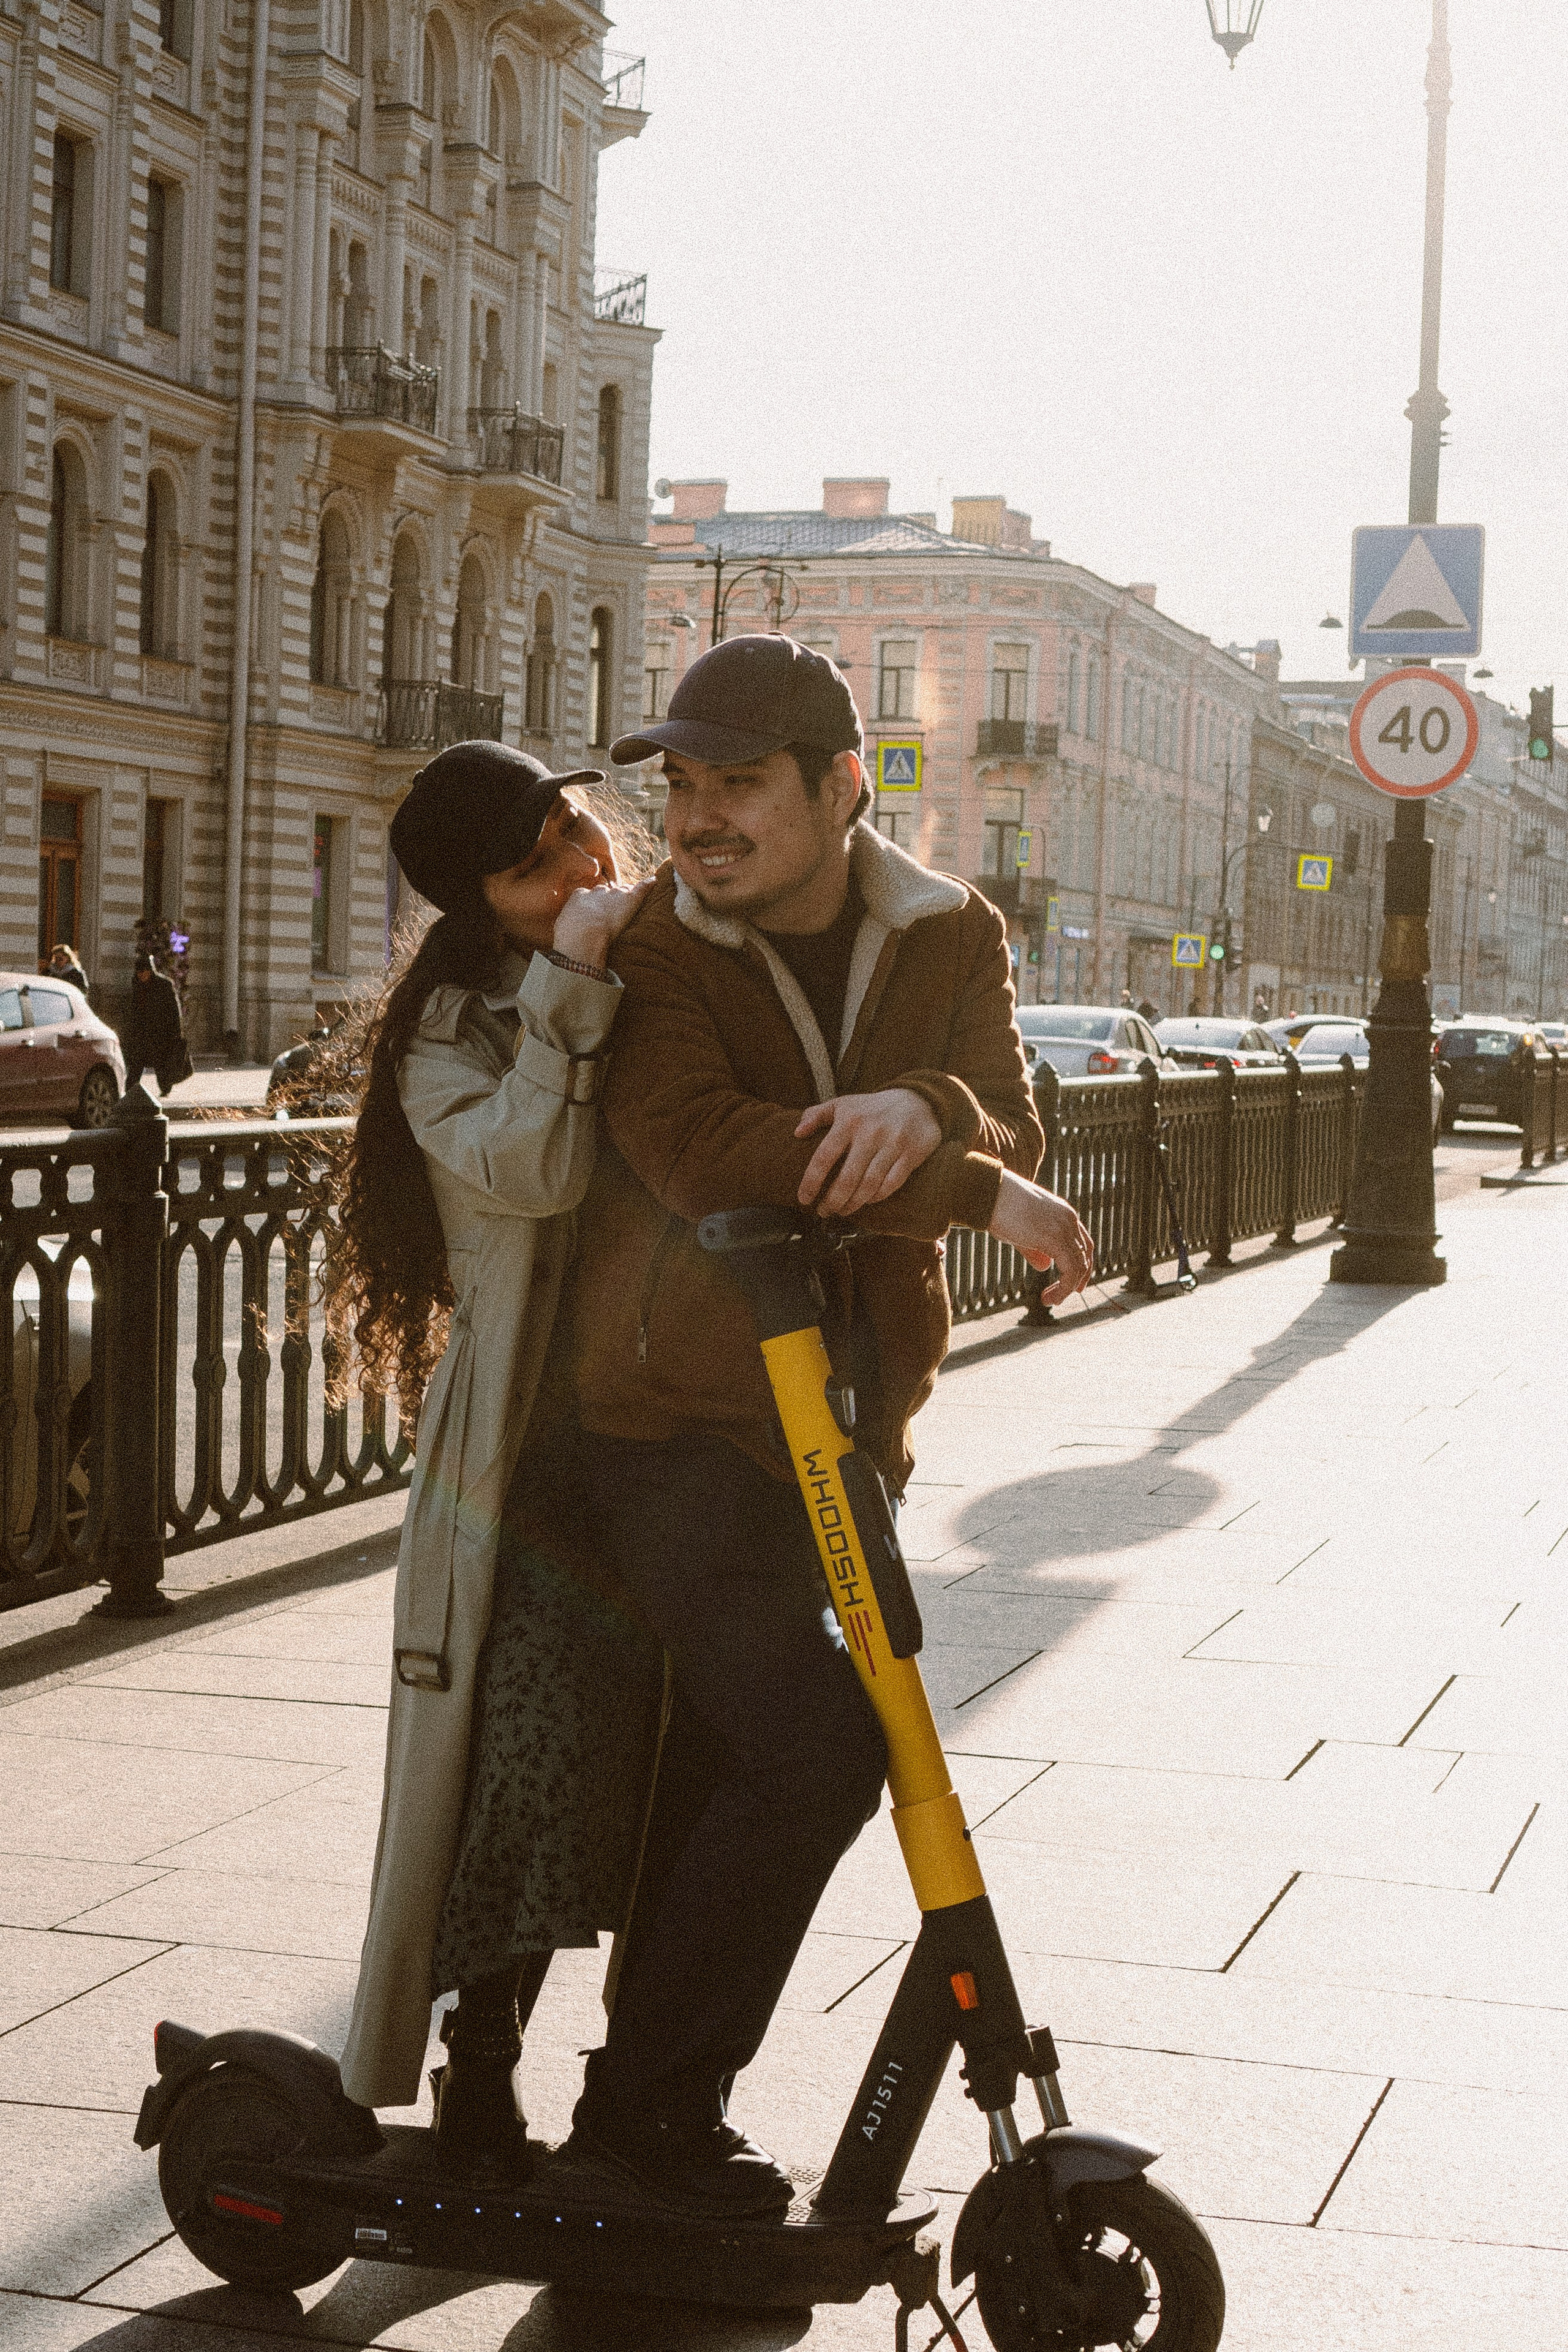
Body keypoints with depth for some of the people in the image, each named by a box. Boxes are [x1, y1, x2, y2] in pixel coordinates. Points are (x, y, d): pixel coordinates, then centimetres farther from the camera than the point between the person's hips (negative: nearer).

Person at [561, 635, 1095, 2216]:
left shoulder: (951, 944, 6)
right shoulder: (647, 953, -8)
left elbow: (1009, 1144, -9)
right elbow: (698, 1147, -26)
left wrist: (930, 1117, -33)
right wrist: (976, 1196, -26)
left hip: (841, 1432, 5)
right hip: (674, 1425, -5)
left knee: (717, 1779, 15)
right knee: (817, 1747, -18)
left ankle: (661, 2125, 29)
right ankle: (647, 2101, -3)